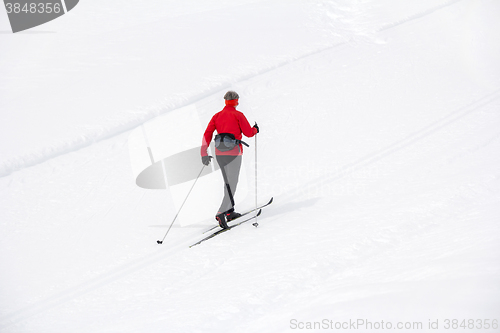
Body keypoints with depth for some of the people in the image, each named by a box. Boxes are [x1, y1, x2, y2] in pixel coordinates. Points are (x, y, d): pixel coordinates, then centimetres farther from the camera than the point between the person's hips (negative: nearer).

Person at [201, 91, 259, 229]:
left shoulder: (217, 116, 11)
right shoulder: (238, 115, -3)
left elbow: (207, 133, 2)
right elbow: (249, 133, -2)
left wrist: (204, 152, 1)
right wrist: (255, 129, 20)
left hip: (219, 153, 5)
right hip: (233, 152, -5)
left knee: (228, 182, 20)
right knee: (232, 184, -4)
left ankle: (230, 211, 25)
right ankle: (221, 213, -18)